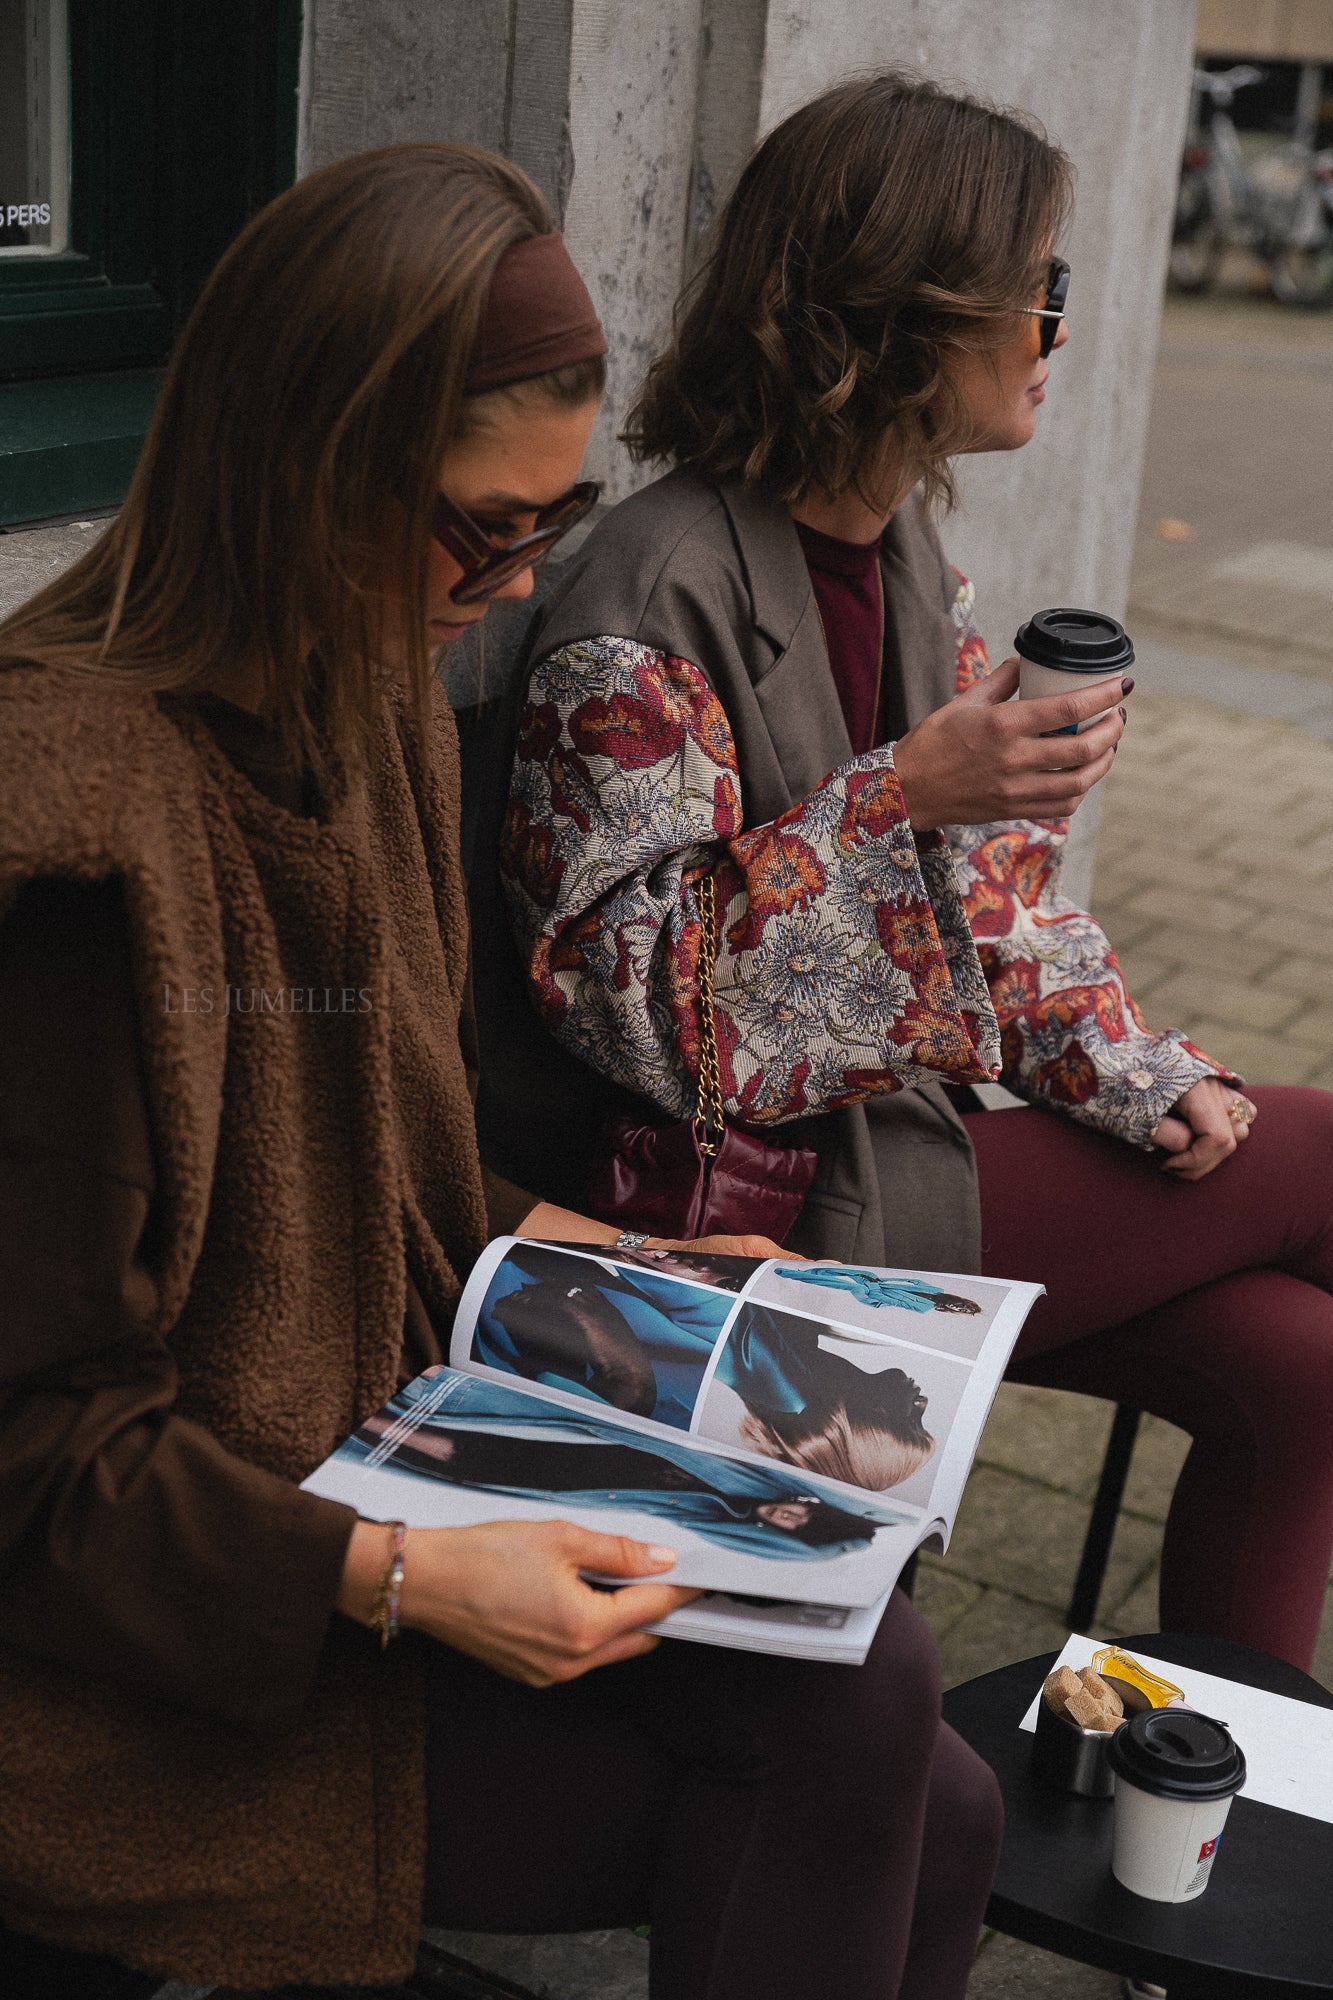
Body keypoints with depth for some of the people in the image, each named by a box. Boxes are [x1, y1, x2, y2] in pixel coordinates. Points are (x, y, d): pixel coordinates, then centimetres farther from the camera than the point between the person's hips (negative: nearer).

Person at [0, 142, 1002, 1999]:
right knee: (842, 1705, -19)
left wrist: (579, 1257, 8)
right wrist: (398, 1581, -25)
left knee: (927, 1820, -5)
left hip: (379, 1473, 8)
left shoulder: (365, 705, 7)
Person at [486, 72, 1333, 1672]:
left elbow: (991, 874, 12)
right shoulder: (650, 604, -20)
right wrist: (905, 799, -28)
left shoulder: (900, 546, 7)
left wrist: (1134, 1073, -3)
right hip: (768, 1215, -8)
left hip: (914, 1133, 8)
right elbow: (626, 994, -22)